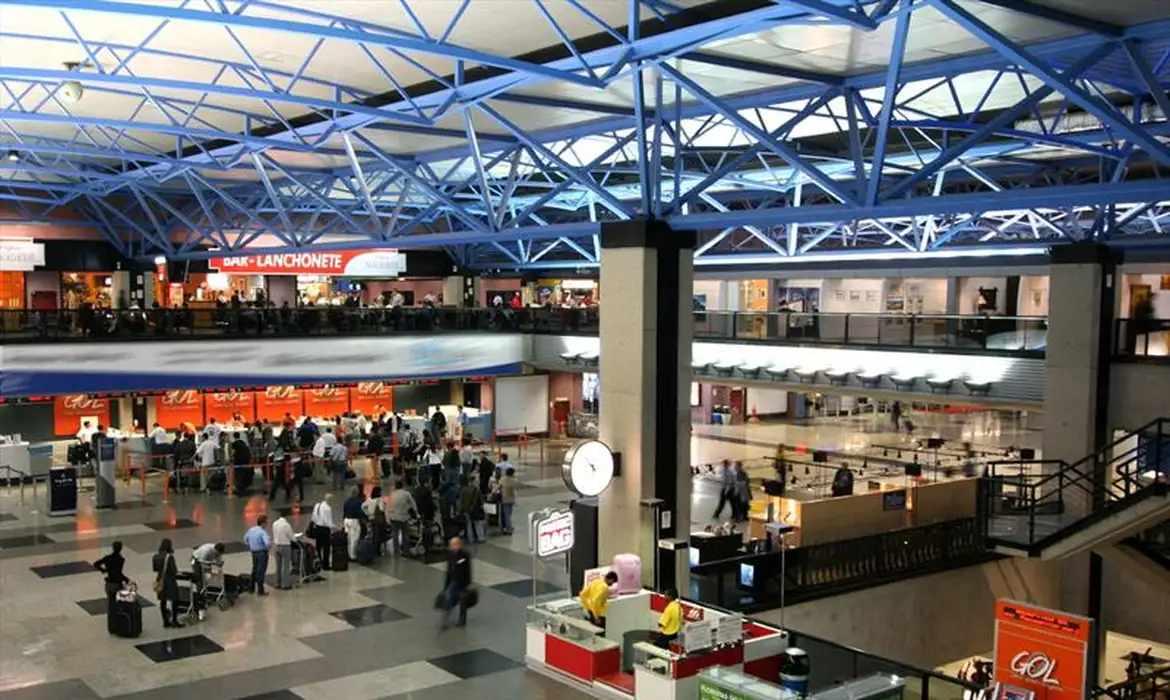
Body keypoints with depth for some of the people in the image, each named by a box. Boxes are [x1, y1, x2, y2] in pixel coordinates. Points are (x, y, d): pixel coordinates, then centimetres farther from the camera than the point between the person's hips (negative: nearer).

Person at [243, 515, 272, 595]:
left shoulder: (251, 530, 0)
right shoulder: (263, 532, -23)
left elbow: (245, 539, 14)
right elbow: (268, 543, -33)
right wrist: (269, 546, -11)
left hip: (254, 552, 7)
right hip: (262, 553, -7)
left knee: (254, 570, 21)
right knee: (261, 571, 2)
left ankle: (251, 588, 29)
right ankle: (260, 591, 8)